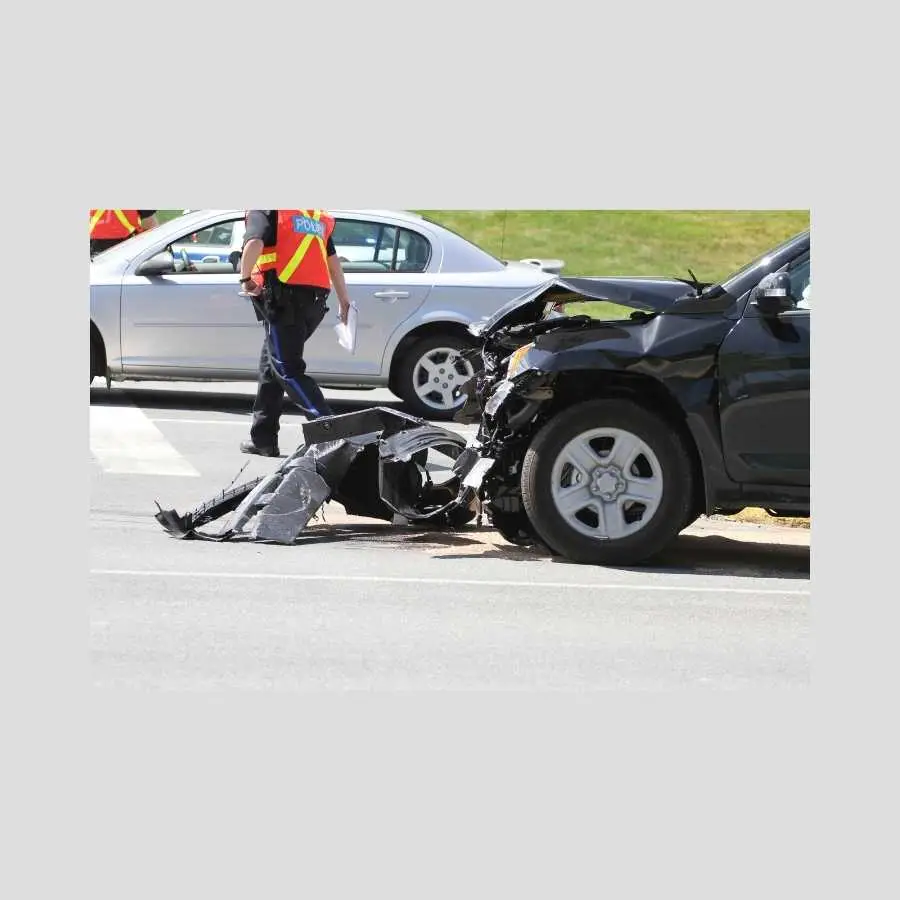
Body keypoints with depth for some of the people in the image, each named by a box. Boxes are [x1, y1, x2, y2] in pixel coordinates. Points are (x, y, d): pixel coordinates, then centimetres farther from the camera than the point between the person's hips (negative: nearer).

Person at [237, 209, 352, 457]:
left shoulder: (264, 210, 0)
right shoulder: (317, 216, 22)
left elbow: (254, 244, -19)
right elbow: (333, 260, 21)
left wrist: (245, 278, -6)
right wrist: (344, 301, 24)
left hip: (284, 299, -8)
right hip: (315, 301, 8)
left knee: (288, 370, -8)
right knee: (270, 365, 19)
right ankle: (263, 439, 20)